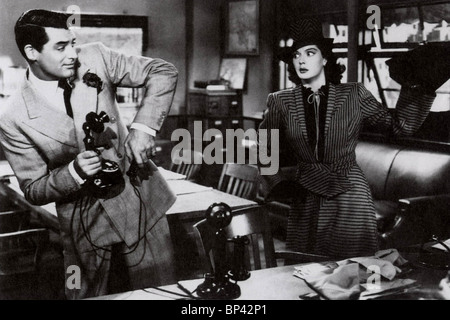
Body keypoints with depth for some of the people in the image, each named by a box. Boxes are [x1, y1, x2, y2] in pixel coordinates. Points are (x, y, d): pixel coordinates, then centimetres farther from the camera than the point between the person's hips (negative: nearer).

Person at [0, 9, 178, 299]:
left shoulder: (95, 58, -9)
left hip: (142, 202, 2)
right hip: (86, 225, -1)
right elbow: (34, 191, -6)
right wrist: (74, 172, -25)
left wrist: (144, 127, -18)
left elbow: (164, 73, -5)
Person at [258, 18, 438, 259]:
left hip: (351, 198, -1)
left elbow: (400, 124, 2)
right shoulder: (281, 102, 2)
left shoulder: (354, 96, 0)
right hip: (306, 201, 1)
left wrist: (420, 85, -6)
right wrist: (278, 183, 0)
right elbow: (262, 150, 10)